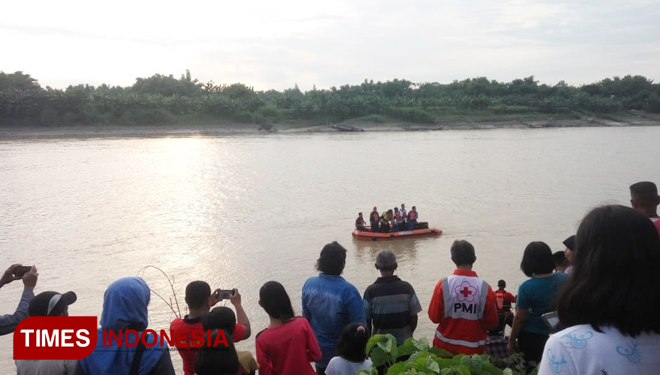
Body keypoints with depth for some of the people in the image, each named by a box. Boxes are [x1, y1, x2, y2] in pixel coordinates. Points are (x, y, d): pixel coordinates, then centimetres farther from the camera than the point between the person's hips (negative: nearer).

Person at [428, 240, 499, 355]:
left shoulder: (443, 284, -14)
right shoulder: (484, 287, -12)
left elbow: (434, 317, -7)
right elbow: (492, 322, -4)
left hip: (445, 346, 0)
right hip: (474, 348, 0)